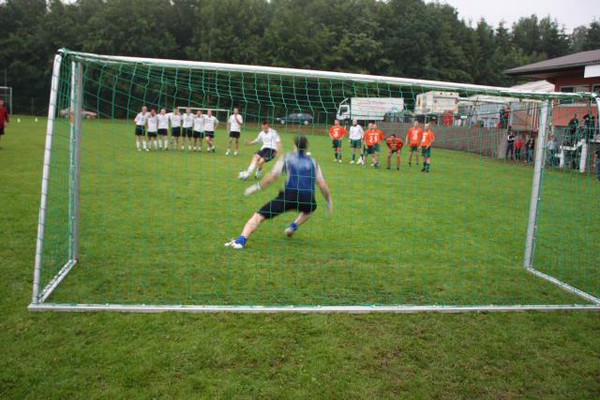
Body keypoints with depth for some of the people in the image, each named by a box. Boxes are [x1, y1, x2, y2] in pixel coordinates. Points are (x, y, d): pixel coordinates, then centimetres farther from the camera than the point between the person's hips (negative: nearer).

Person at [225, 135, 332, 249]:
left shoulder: (287, 158, 15)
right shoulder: (313, 161, 20)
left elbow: (272, 177, 5)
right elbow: (322, 185, 16)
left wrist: (257, 187, 15)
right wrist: (329, 201, 27)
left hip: (289, 196, -2)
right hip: (307, 200, 2)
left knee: (259, 215, 1)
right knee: (311, 208, 40)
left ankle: (241, 240, -18)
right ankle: (294, 226, 21)